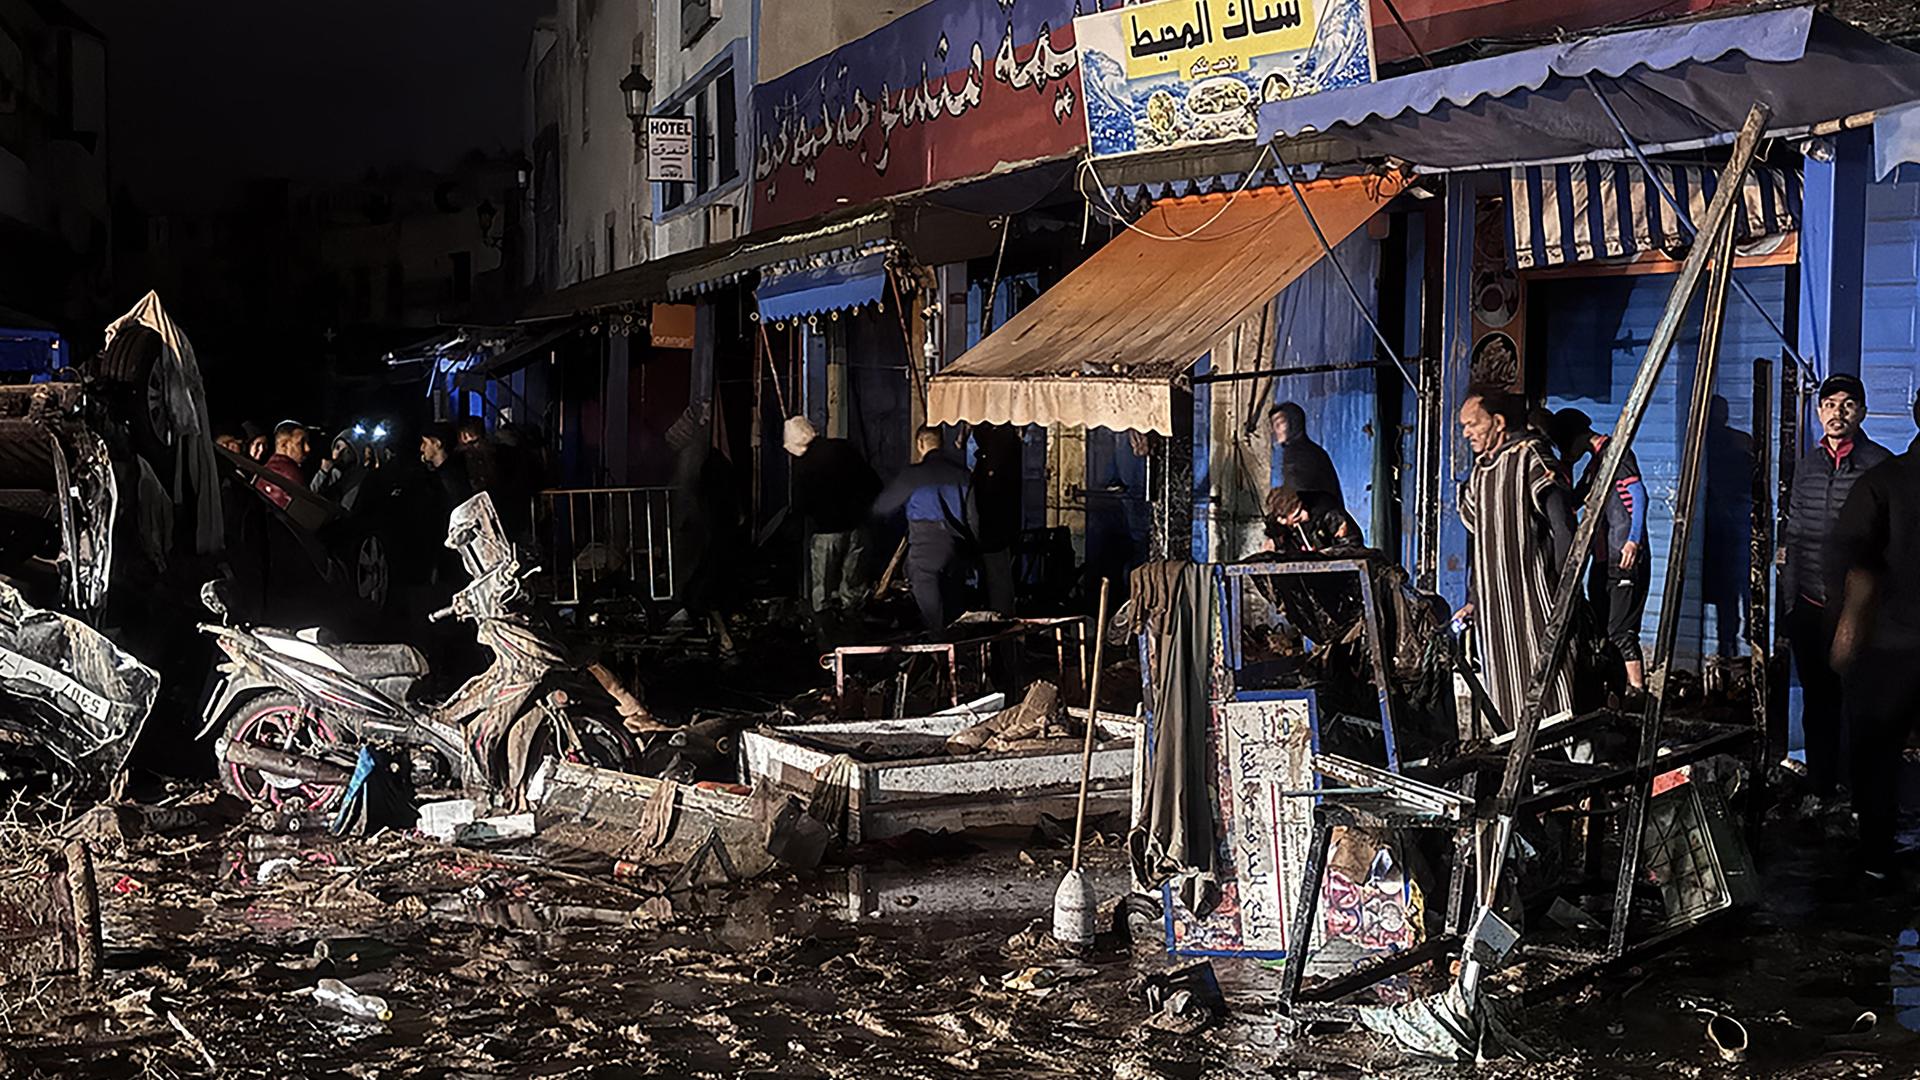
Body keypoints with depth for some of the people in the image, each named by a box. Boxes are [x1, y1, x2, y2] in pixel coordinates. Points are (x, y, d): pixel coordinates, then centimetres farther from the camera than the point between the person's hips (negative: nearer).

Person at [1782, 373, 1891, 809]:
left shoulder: (1879, 463, -4)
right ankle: (1821, 785, 22)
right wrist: (1789, 601, 12)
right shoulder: (1807, 464, 11)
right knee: (1817, 703, 12)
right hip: (1810, 606, 5)